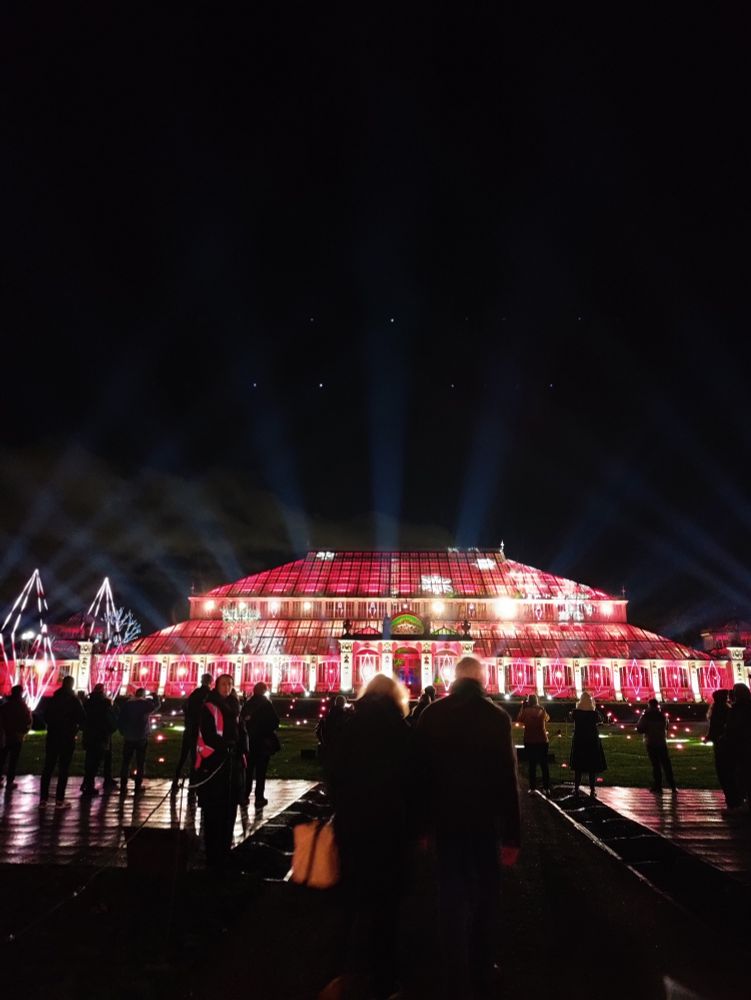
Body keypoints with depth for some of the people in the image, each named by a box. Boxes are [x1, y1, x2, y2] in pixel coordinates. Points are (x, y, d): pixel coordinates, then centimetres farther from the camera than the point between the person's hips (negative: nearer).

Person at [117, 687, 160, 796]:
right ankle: (137, 787, 6)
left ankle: (123, 787, 9)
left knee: (125, 762, 10)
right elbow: (157, 705, 11)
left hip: (128, 738, 3)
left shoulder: (127, 704, 2)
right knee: (140, 763, 6)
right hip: (142, 738, -3)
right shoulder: (146, 703, -7)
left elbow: (120, 720, 3)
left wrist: (124, 732, 13)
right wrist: (154, 696, 25)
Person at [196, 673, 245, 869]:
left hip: (232, 763, 6)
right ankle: (212, 854, 2)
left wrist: (240, 752, 9)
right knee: (213, 810, -4)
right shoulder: (208, 707, -5)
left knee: (229, 808, 9)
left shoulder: (234, 707, 15)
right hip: (213, 762, -6)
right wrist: (225, 746, -15)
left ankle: (224, 850, 19)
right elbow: (207, 734, -12)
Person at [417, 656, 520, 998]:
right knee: (485, 894, 18)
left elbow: (421, 770, -2)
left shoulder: (432, 714, -6)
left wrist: (422, 822, 6)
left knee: (453, 895, 14)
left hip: (447, 819, 1)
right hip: (485, 820, -1)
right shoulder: (496, 716, -13)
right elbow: (507, 778, -14)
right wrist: (512, 833, -8)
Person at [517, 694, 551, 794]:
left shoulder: (526, 711, -8)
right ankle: (547, 788, 8)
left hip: (529, 741, -2)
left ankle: (532, 788, 2)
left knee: (532, 765, 3)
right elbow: (547, 719, 18)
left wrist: (522, 707, 8)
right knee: (544, 765, 8)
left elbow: (519, 719, 7)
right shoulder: (541, 710, -1)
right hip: (542, 740, 2)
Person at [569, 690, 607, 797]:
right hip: (592, 741, 0)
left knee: (578, 767, 10)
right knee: (593, 767, 7)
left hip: (579, 741, 0)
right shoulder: (594, 712, -8)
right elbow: (598, 721, 9)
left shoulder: (576, 712, -9)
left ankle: (576, 789, 13)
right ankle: (592, 790, 6)